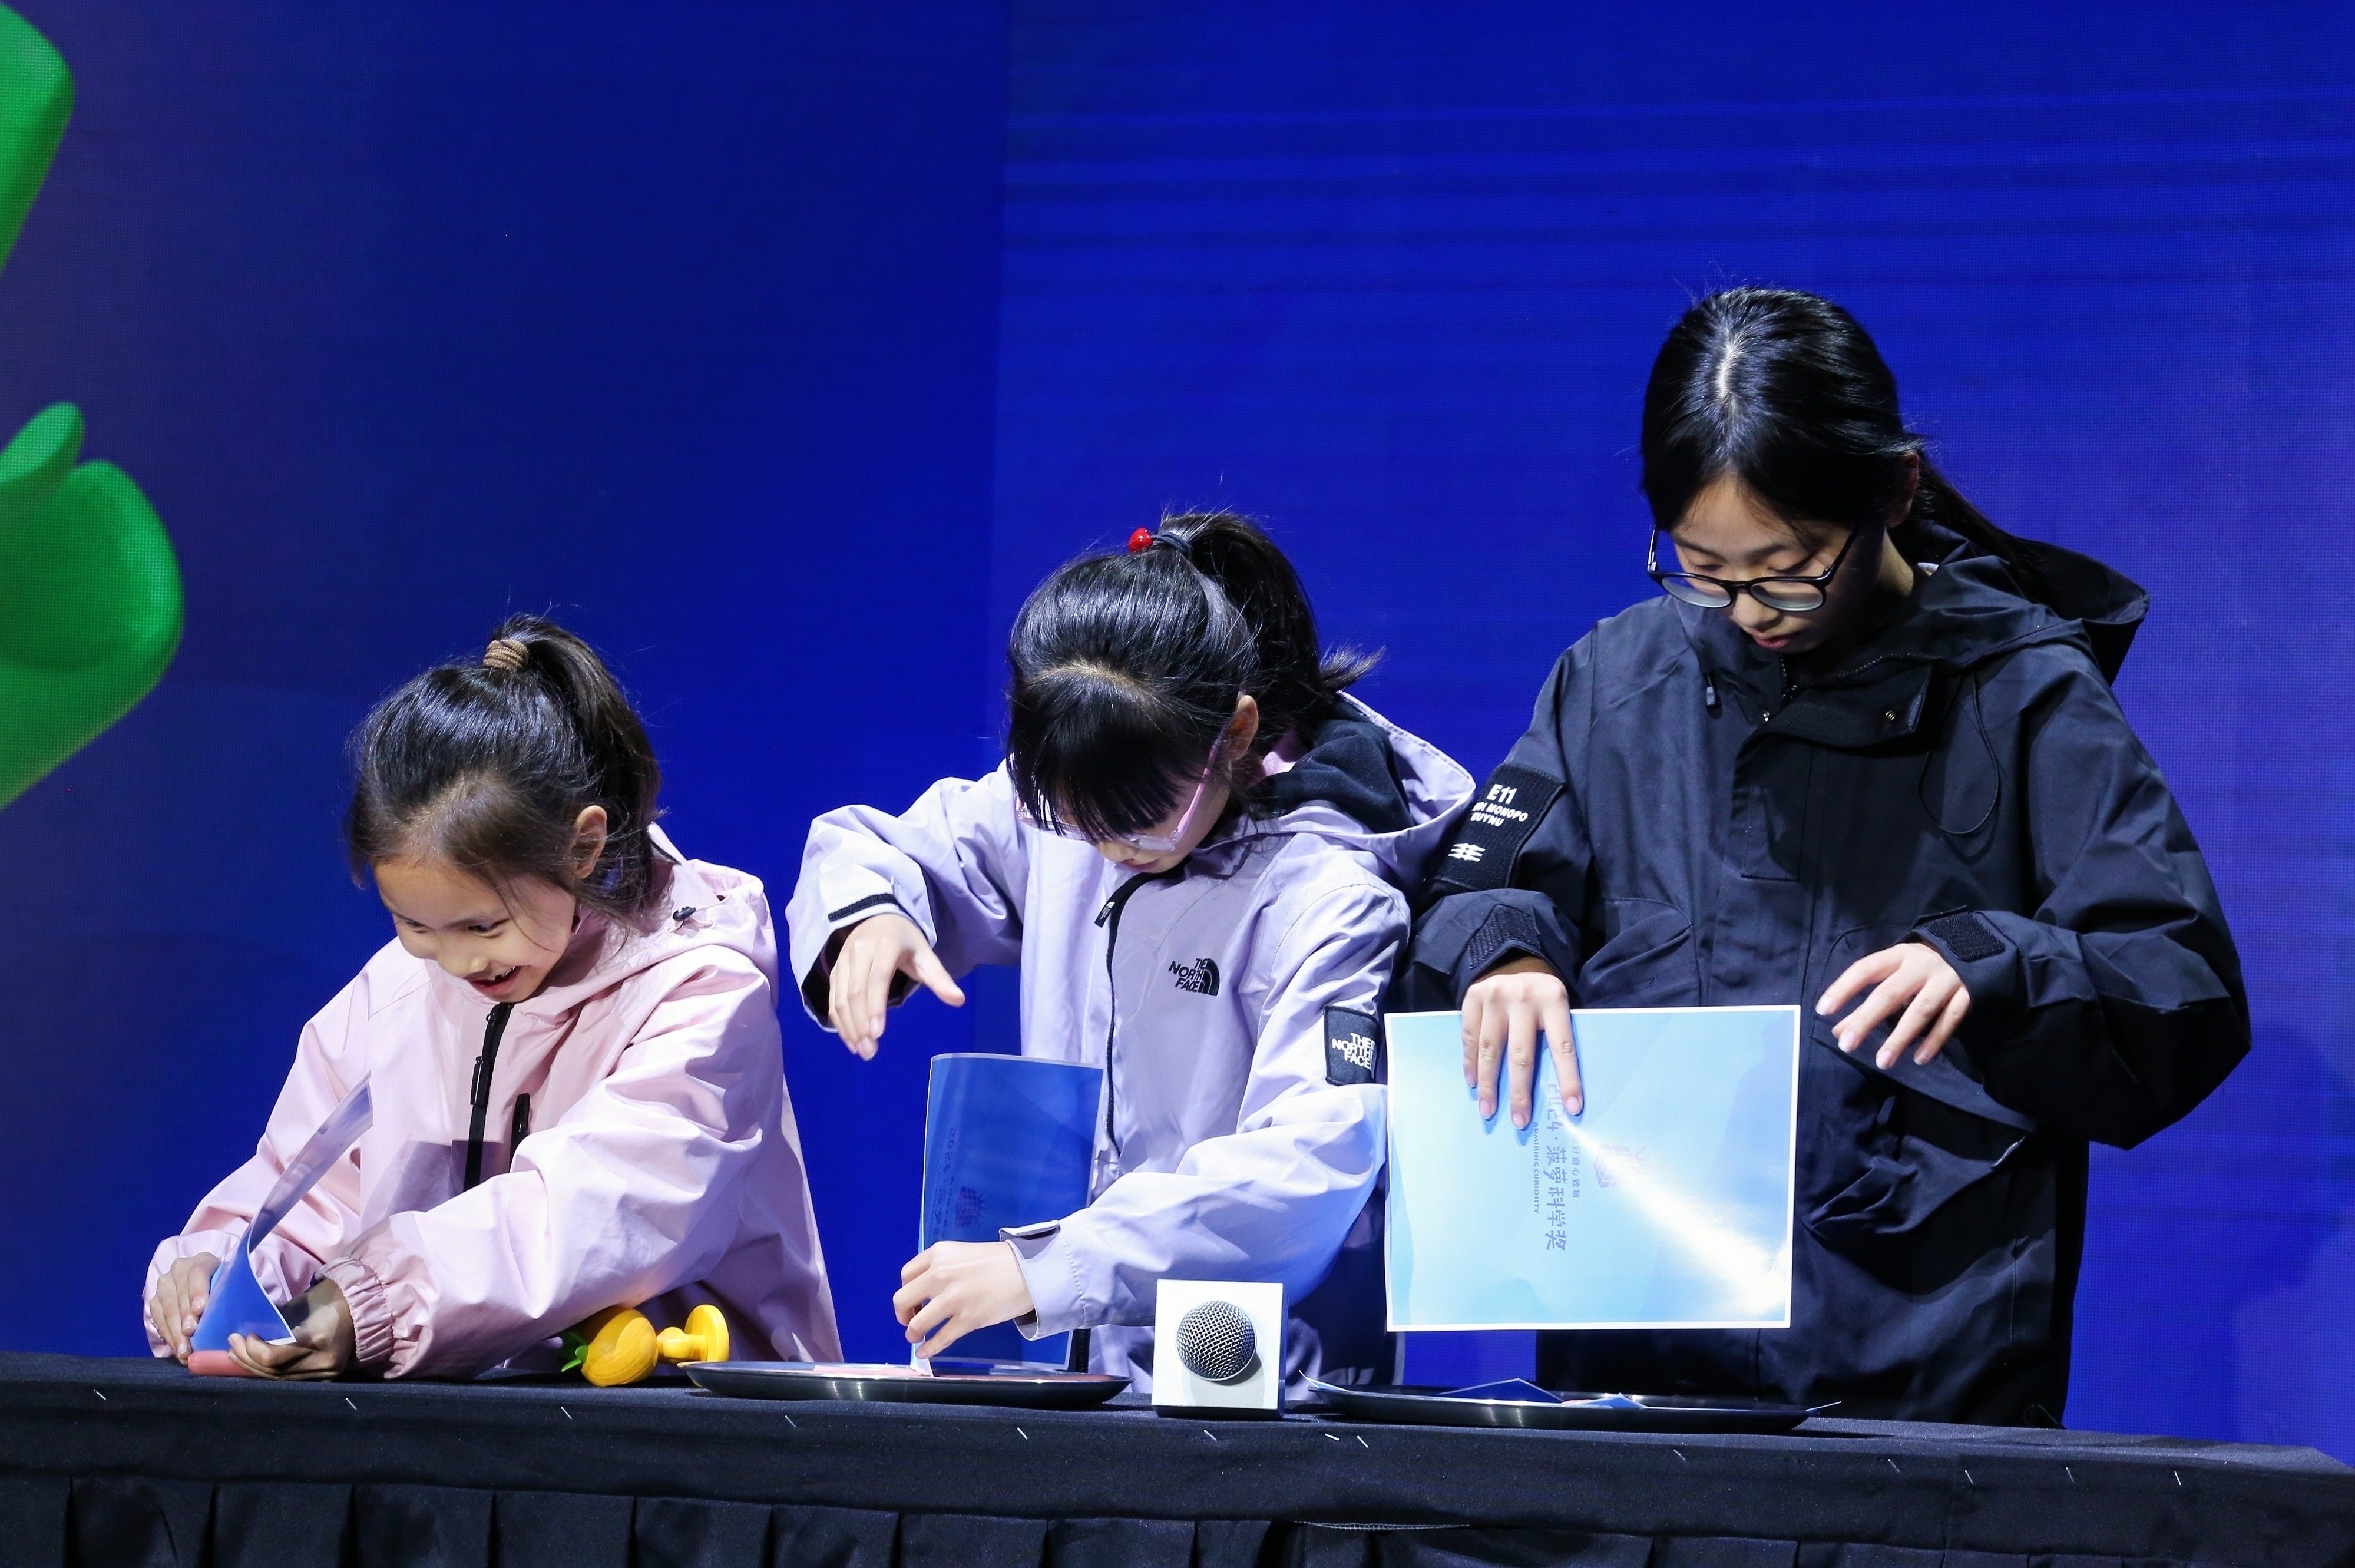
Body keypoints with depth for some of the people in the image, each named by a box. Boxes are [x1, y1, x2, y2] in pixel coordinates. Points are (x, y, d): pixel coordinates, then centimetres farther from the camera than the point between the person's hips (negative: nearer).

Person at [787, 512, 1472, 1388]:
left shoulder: (1325, 895, -15)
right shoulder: (1060, 803, 4)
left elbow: (1312, 1164, -26)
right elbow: (865, 850, 20)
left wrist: (1045, 1268, -34)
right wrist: (865, 912, -7)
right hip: (1084, 1379, 7)